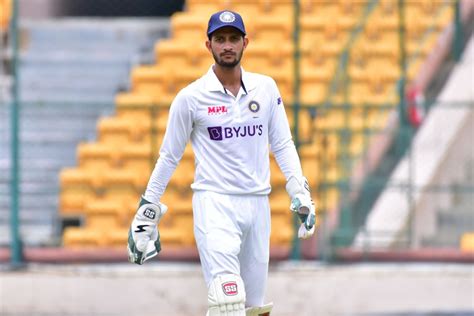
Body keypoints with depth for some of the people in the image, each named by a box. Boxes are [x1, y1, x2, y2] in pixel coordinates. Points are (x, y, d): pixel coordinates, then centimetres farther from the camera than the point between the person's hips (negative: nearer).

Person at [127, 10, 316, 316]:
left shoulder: (266, 88, 7)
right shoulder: (191, 97, -1)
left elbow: (282, 144, 10)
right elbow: (169, 157, 6)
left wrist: (300, 193, -1)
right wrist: (146, 212, 8)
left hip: (257, 204, 4)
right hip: (214, 202, -4)